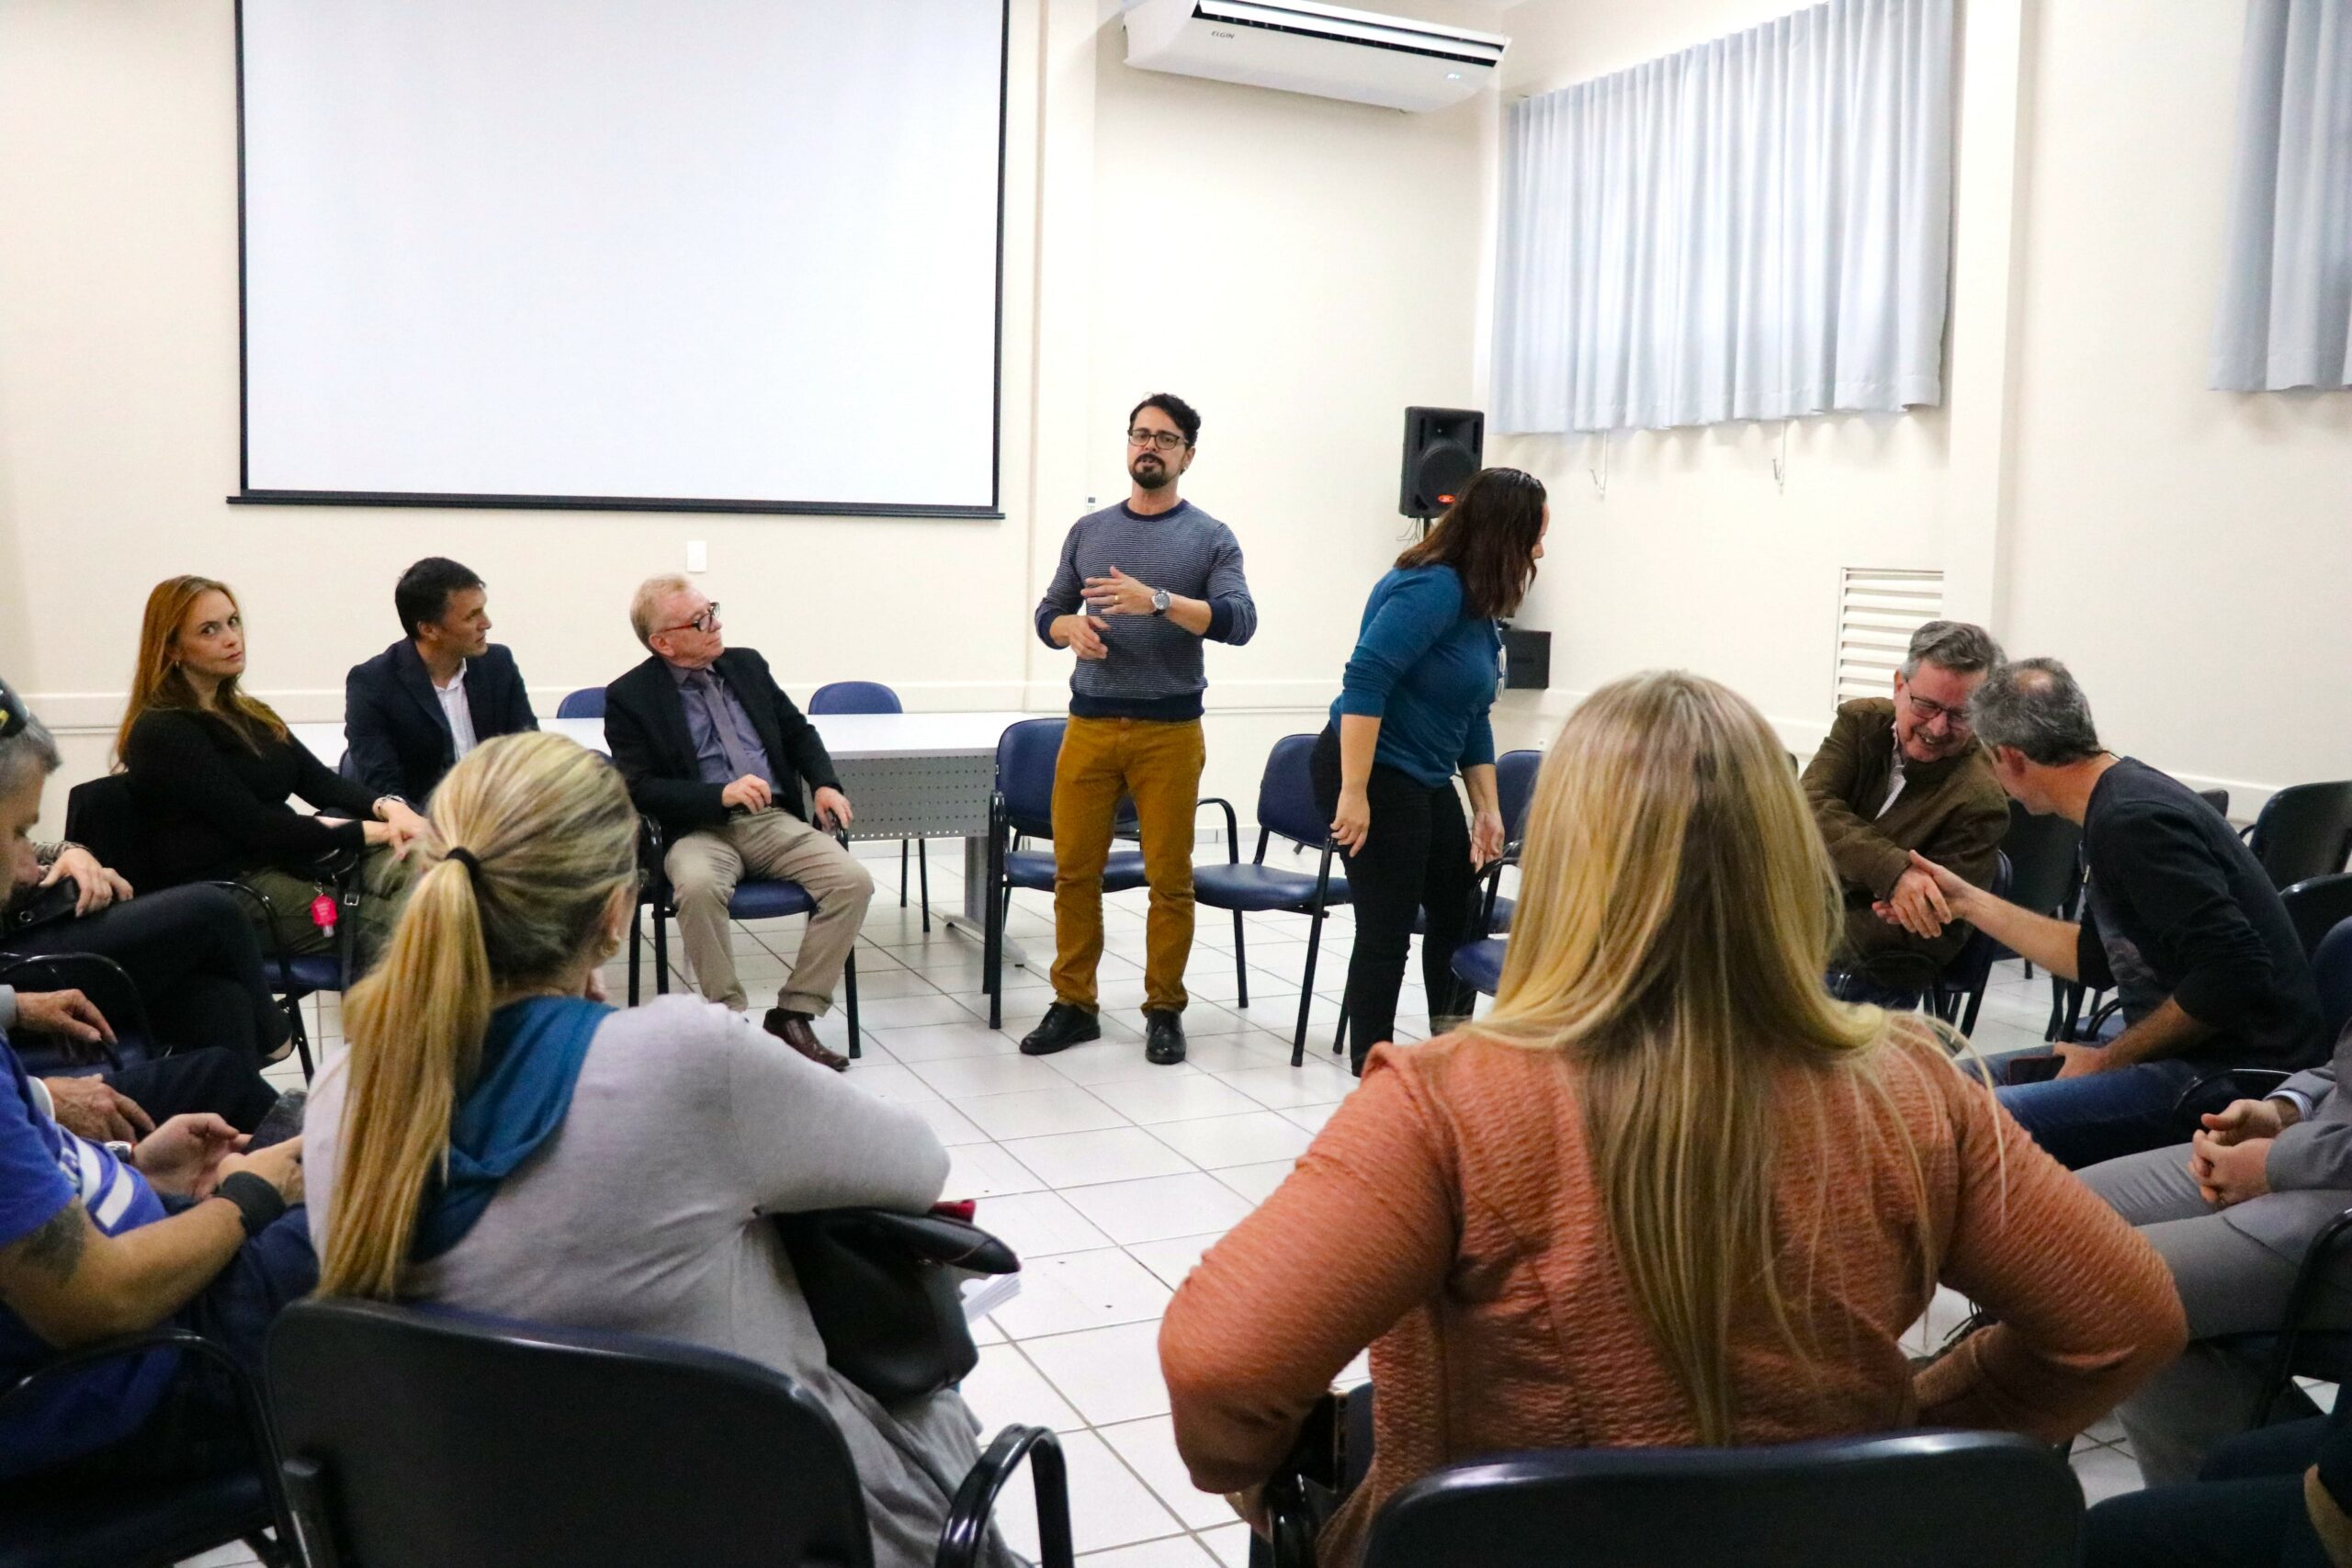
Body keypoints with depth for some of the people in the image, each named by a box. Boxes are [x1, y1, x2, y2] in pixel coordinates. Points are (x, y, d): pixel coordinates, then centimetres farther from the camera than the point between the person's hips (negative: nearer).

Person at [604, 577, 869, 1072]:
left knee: (853, 881, -22)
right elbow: (641, 789, -7)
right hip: (699, 828, -4)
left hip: (775, 818, 4)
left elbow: (798, 731, 23)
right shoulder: (629, 696, 0)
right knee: (698, 886, -38)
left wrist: (825, 784, 3)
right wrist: (722, 795, -21)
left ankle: (794, 1014, -12)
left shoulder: (746, 665, 15)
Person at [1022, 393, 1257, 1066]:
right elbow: (1047, 613, 15)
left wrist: (1157, 600, -23)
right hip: (1089, 727, 3)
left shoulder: (1210, 537, 2)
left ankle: (1165, 1010, 13)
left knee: (1169, 877, 1)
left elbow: (1239, 620, -10)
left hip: (1169, 733, -2)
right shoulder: (1088, 530, 12)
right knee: (1075, 870, 3)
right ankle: (1074, 1004, 14)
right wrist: (1071, 627, -8)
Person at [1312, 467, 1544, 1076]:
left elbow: (1472, 719, 16)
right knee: (1388, 927, -4)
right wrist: (1353, 792, -29)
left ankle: (1453, 1041, 37)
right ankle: (1370, 1067, 8)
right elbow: (1364, 683, -27)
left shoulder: (1480, 606, 10)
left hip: (1424, 779, 10)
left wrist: (1488, 809, 13)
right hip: (1370, 774, -10)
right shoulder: (1431, 589, -20)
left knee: (1458, 906, 20)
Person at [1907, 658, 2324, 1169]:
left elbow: (2233, 974, -26)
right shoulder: (2121, 801, 13)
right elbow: (2096, 959, 23)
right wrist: (1968, 902, 27)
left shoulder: (2132, 821, -19)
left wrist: (2109, 1059, -15)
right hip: (2185, 1054, 11)